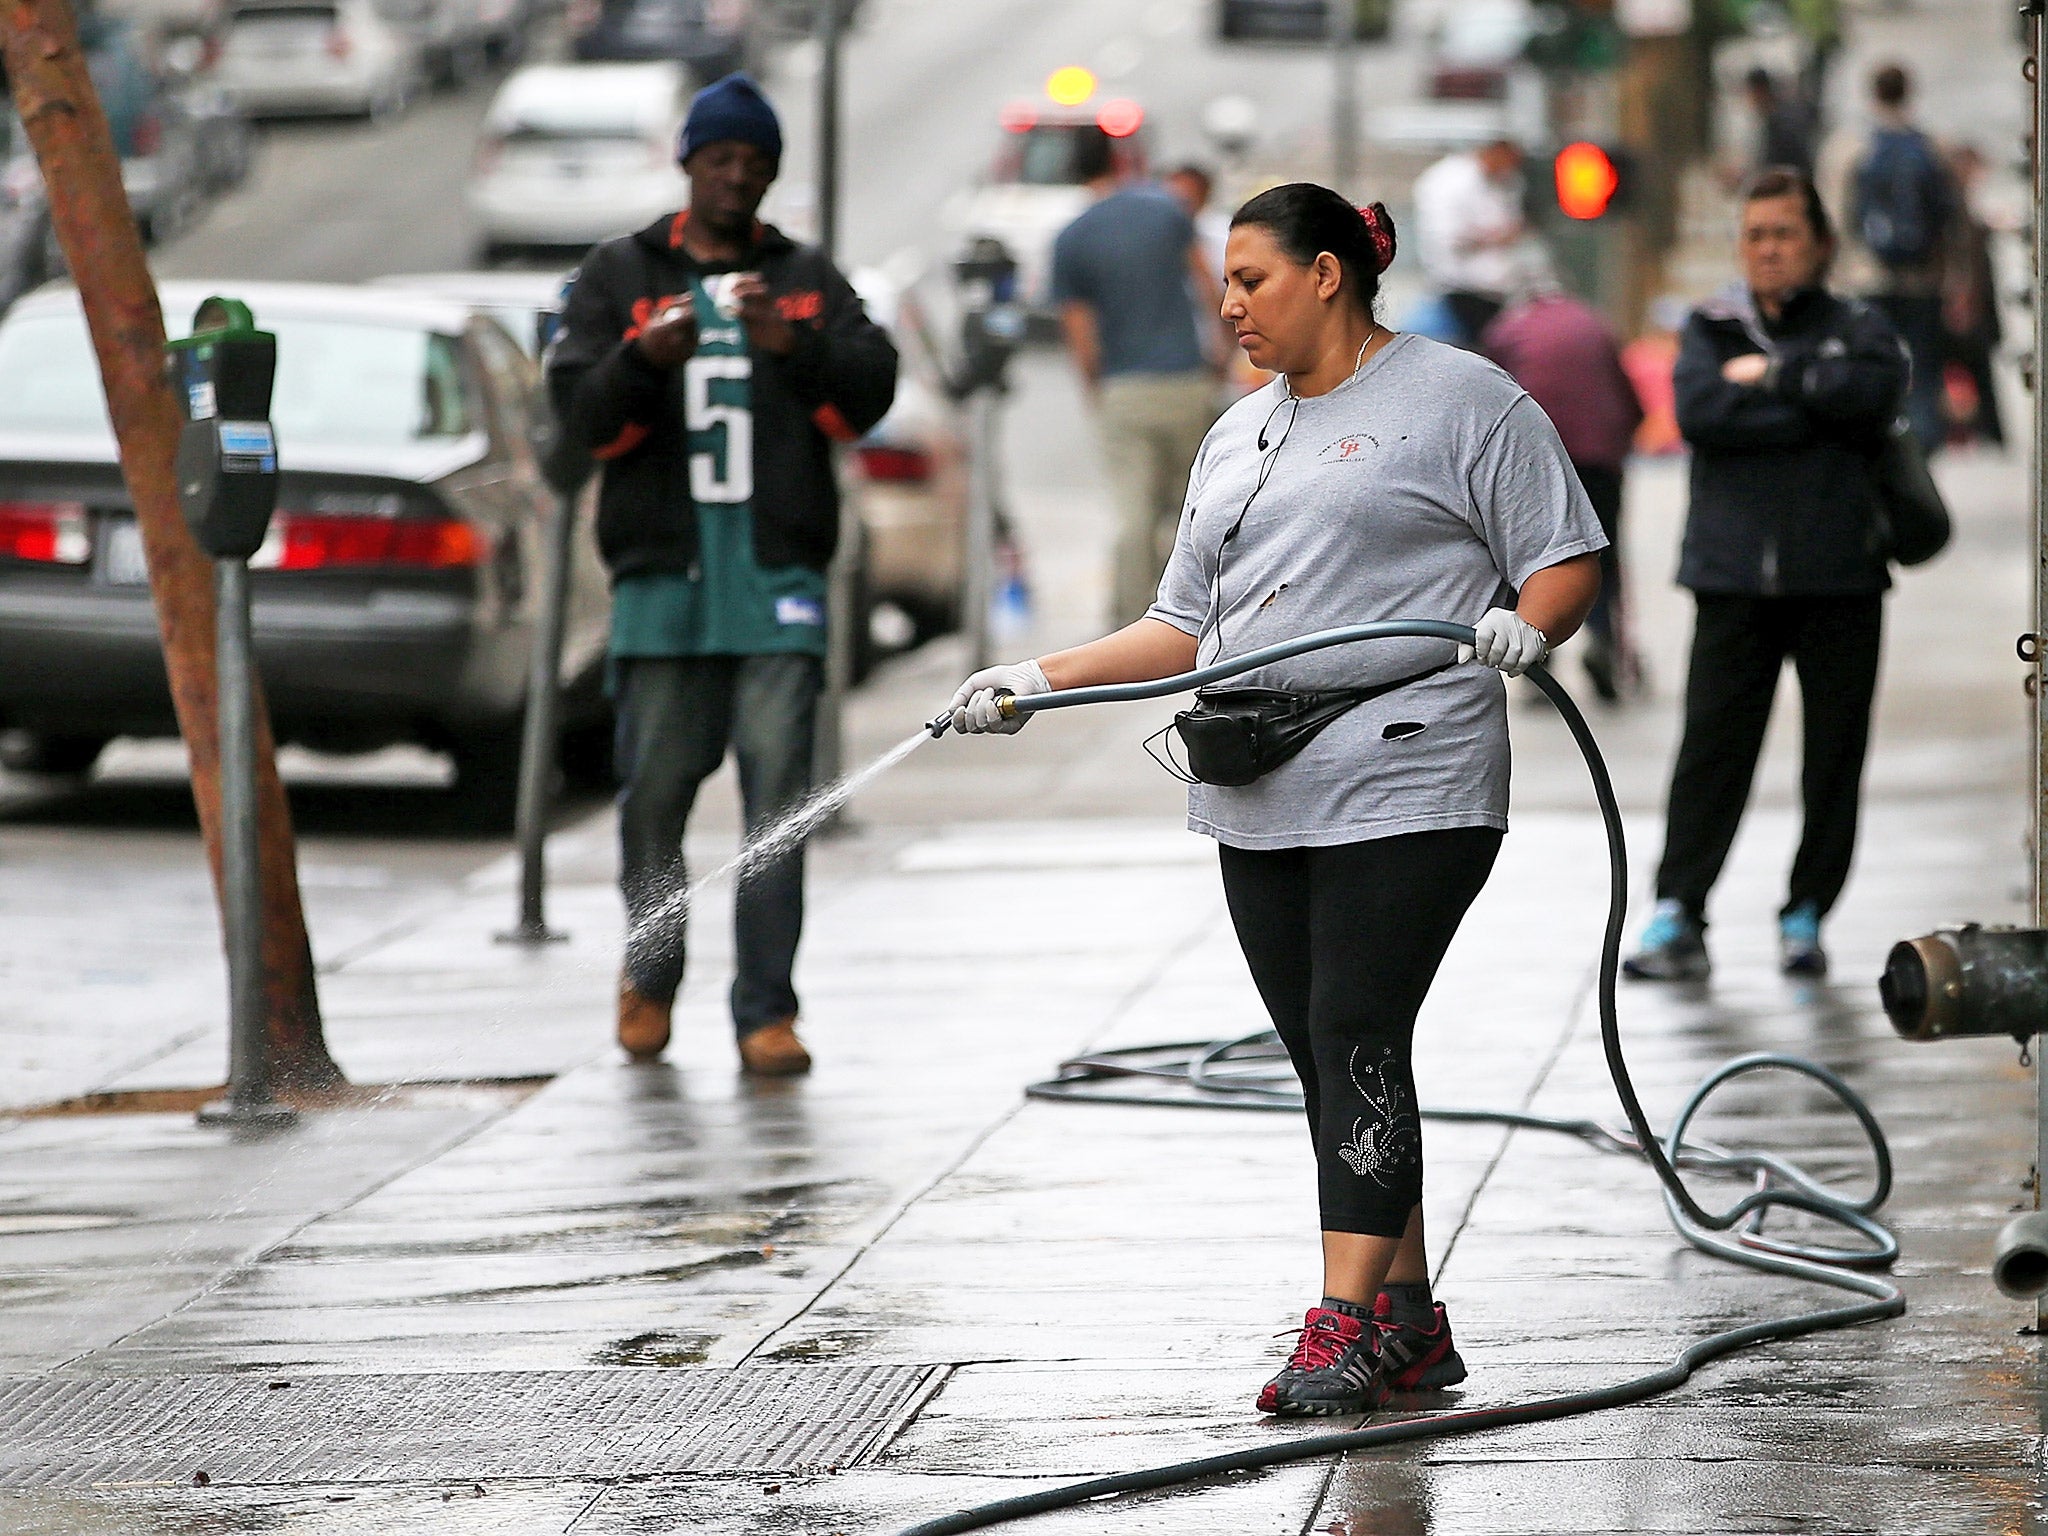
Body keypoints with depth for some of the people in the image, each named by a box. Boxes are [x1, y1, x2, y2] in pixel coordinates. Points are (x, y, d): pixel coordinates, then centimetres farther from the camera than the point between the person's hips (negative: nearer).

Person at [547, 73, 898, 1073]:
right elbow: (580, 408, 0)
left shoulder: (806, 280, 13)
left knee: (776, 788, -8)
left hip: (778, 576, 0)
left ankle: (767, 1011, -8)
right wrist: (645, 359, -20)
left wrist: (792, 346, -18)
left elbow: (870, 391, 0)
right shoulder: (621, 276, 11)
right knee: (657, 785, 2)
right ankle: (650, 975, 25)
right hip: (662, 573, 0)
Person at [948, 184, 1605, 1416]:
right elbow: (1190, 630, 22)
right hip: (1261, 802, 7)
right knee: (1327, 1058, 5)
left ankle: (1345, 1330, -15)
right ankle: (1409, 1322, 11)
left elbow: (1569, 562, -1)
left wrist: (1523, 626, -22)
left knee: (1358, 1041, -13)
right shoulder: (1240, 437, 22)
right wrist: (1042, 678, 11)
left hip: (1406, 792, -7)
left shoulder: (1462, 401, 0)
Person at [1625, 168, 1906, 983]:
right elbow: (1697, 410, -9)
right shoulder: (1711, 329, 11)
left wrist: (1772, 375, -9)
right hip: (1735, 572, 0)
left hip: (1838, 577, 0)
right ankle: (1677, 914, -3)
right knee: (1712, 740, -4)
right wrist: (1814, 410, -10)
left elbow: (1874, 390, -14)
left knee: (1835, 748, 2)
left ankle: (1806, 916, 12)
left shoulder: (1857, 329, 9)